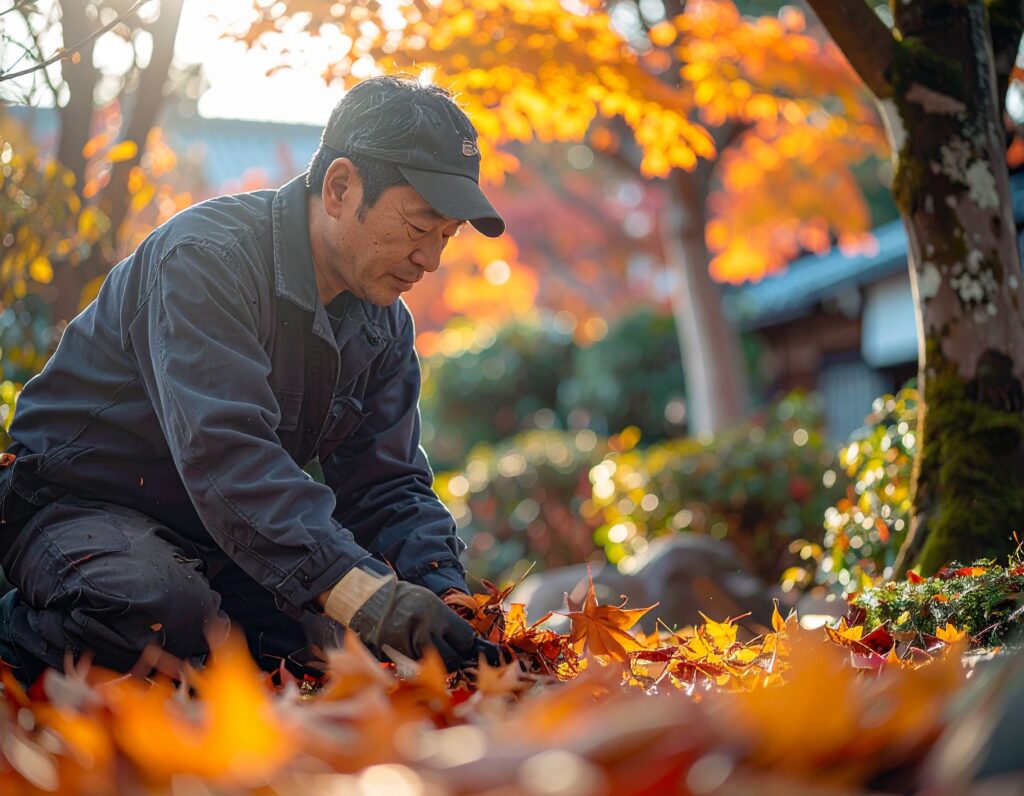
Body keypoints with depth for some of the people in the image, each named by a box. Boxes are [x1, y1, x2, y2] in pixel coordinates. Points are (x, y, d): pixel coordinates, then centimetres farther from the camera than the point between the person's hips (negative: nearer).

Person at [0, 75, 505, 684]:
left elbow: (386, 482, 0)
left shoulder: (385, 325, 2)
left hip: (219, 537, 7)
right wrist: (363, 592, -48)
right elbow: (224, 451, -37)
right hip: (79, 503, -7)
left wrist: (445, 592, -21)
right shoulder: (205, 256, -24)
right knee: (169, 617, -36)